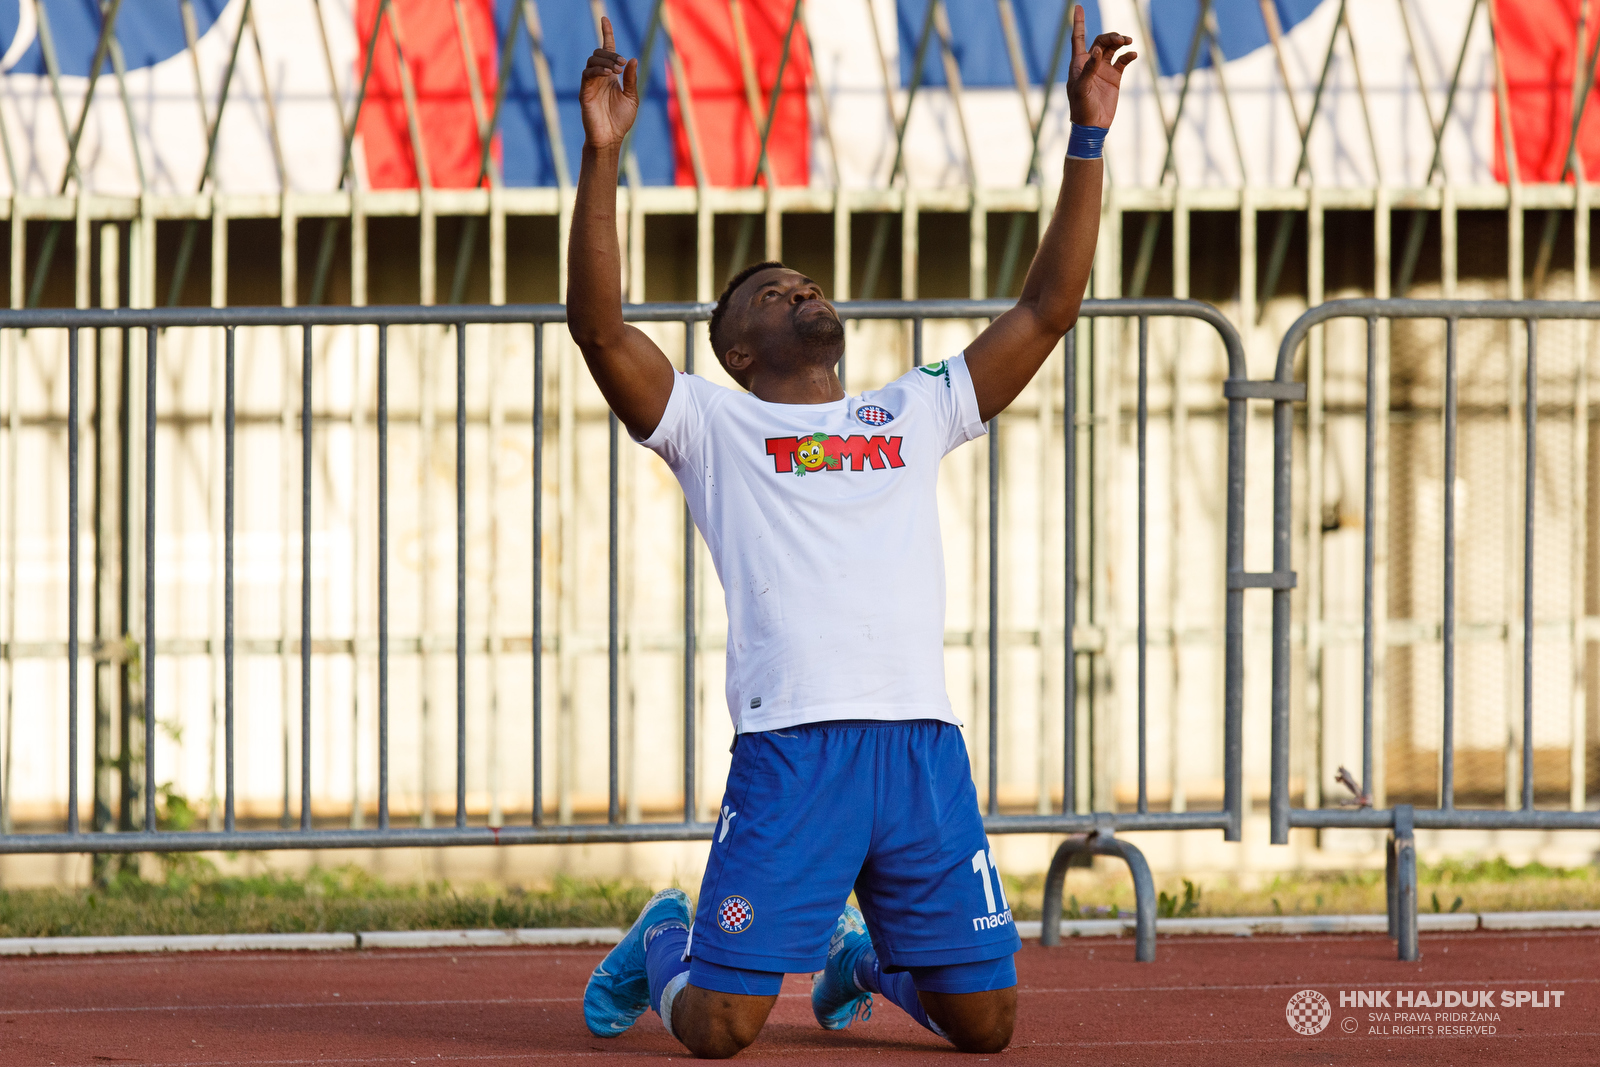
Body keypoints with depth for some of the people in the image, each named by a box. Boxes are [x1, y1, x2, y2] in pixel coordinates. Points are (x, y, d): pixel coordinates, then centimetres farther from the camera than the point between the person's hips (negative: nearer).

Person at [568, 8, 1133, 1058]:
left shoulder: (915, 414, 23)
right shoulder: (716, 426, 11)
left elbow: (1048, 309, 19)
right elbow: (599, 327, -3)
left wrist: (1088, 139, 14)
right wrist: (603, 154, -10)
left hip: (925, 745, 4)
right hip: (788, 749, -3)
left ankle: (866, 956, 35)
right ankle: (666, 943, 27)